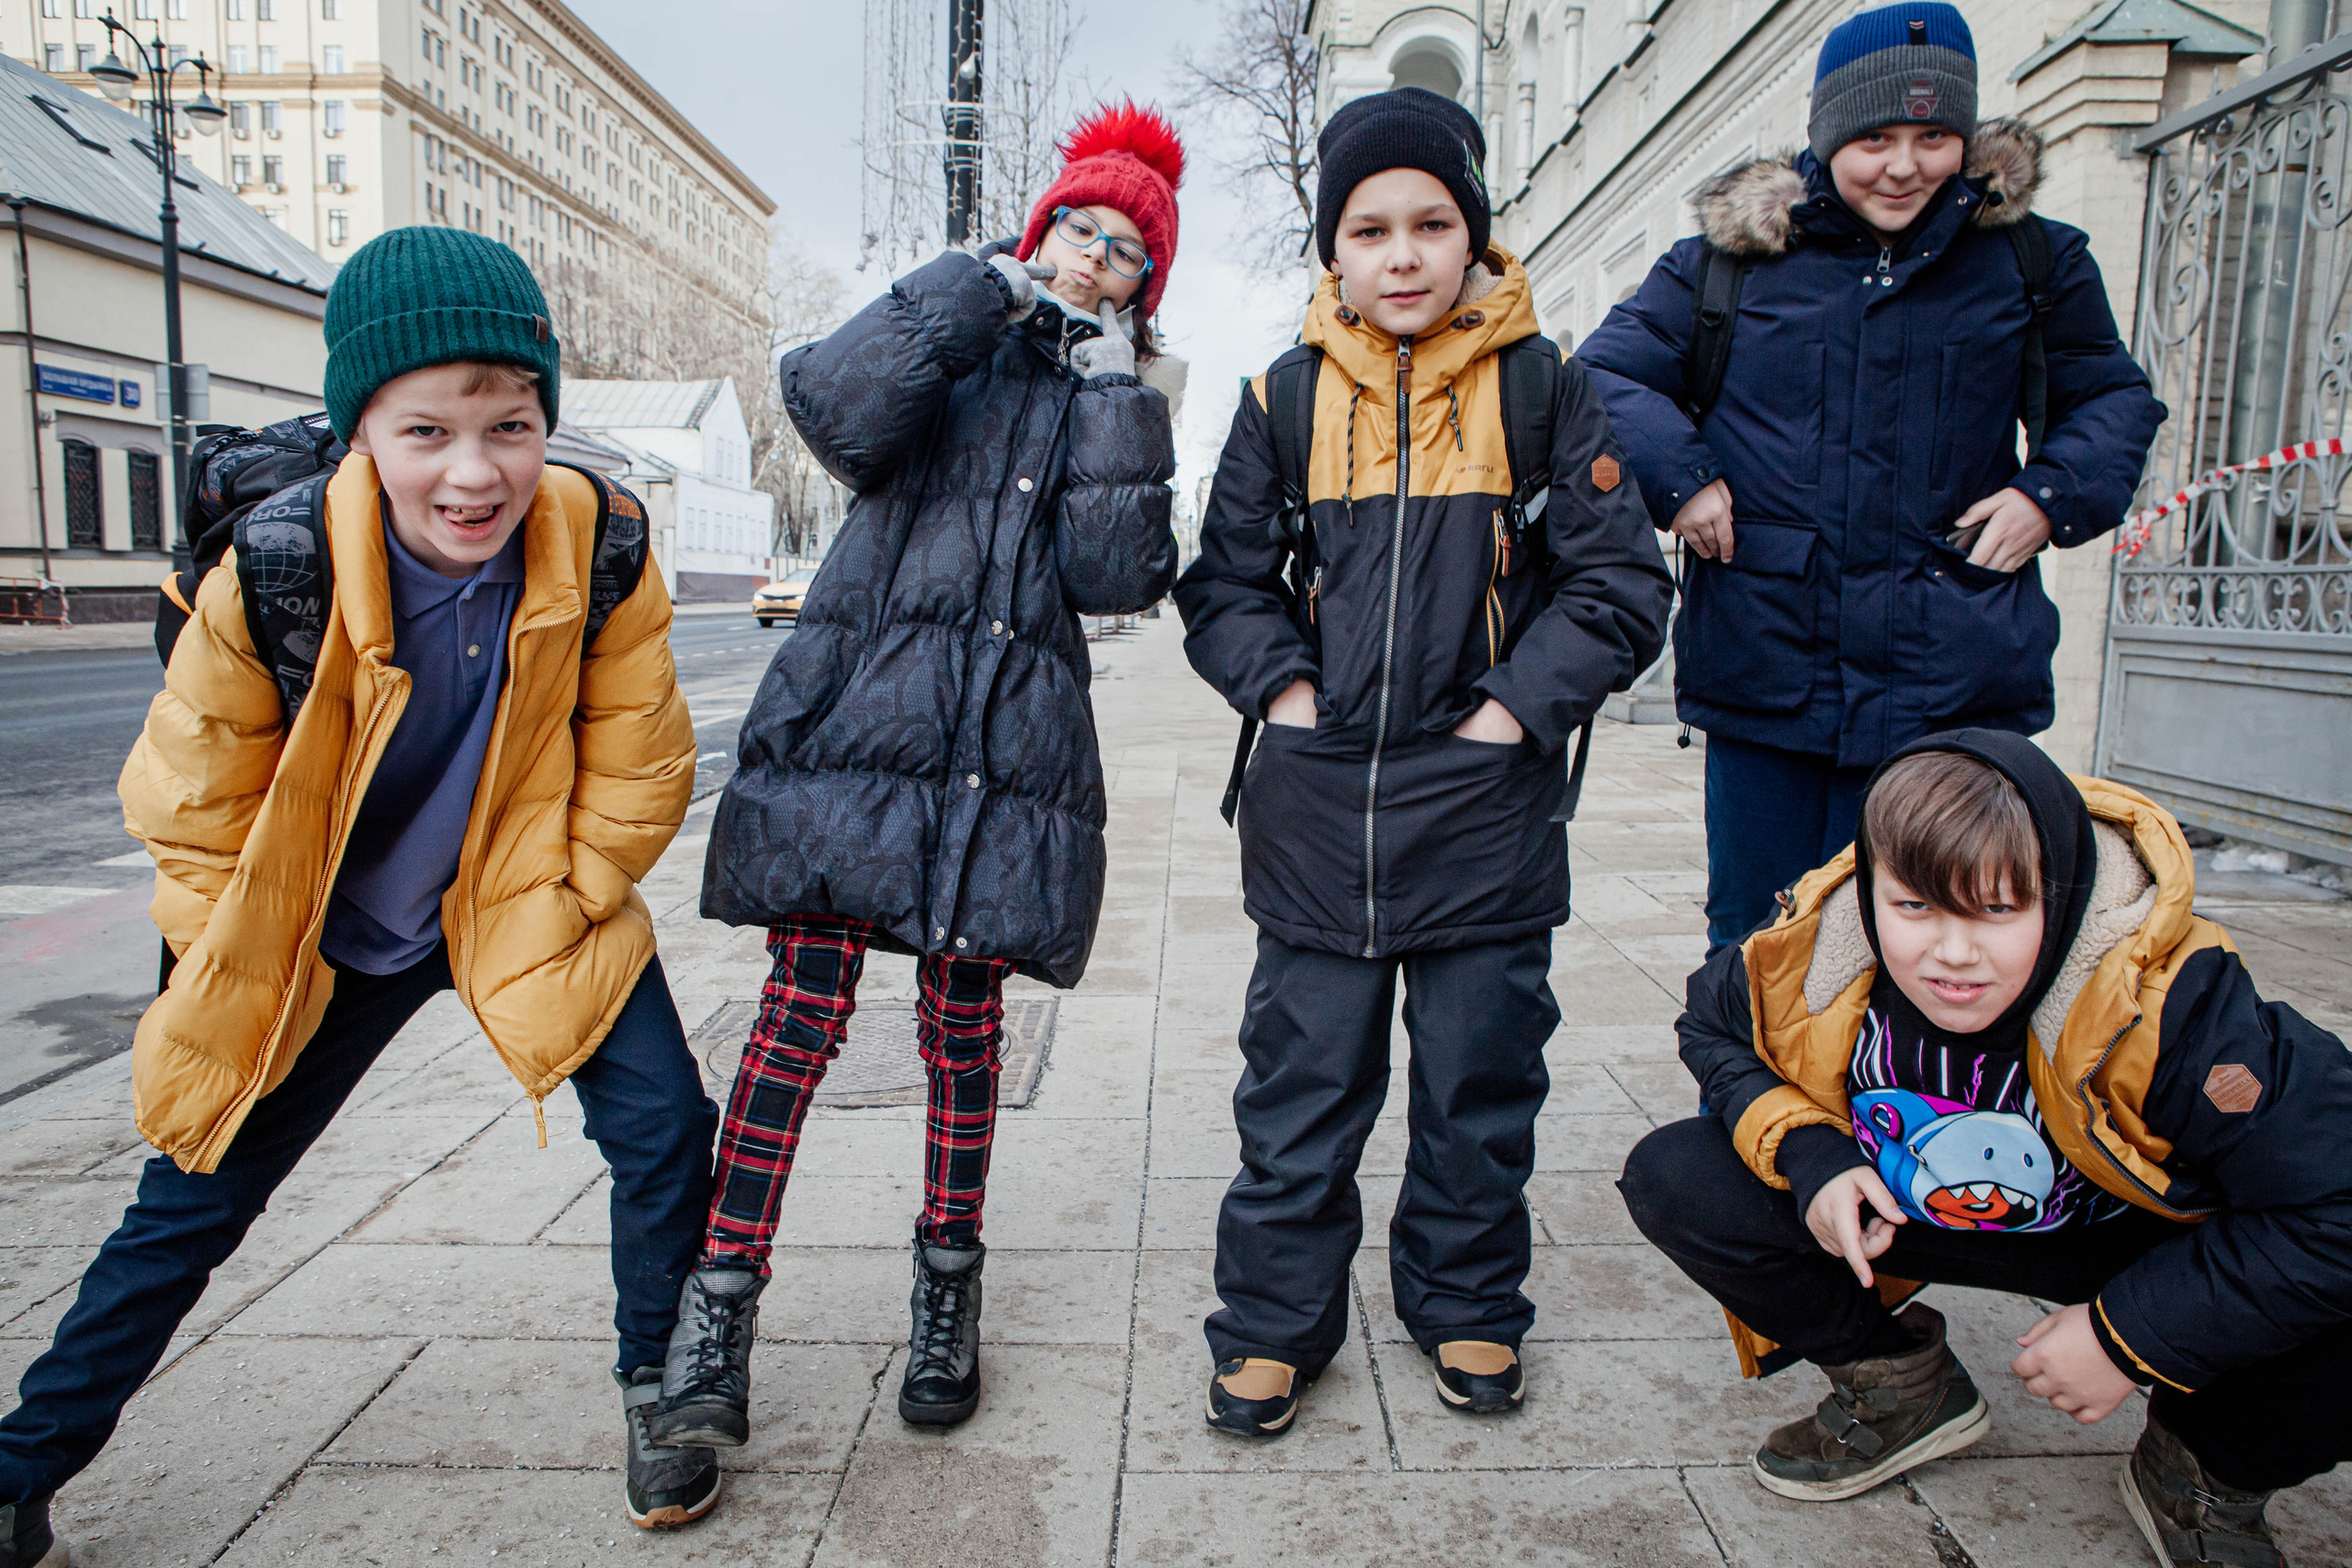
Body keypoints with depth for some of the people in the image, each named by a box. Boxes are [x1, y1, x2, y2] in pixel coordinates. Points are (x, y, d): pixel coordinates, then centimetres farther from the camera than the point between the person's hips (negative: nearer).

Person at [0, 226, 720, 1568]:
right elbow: (191, 808, -9)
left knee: (665, 1125, -11)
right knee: (196, 1193, 11)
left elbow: (638, 770, -8)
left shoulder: (601, 544, -21)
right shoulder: (272, 572, -24)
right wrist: (254, 977, -3)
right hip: (329, 933, 0)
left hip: (531, 904, 1)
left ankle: (658, 1383, 16)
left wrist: (548, 916, -7)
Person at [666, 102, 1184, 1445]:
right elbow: (841, 416, -11)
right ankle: (722, 1309, 3)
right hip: (854, 718, -1)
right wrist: (984, 289, -6)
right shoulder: (948, 348, 14)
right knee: (805, 1005, -6)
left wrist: (1122, 400, -2)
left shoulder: (1119, 400, 16)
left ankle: (949, 1286, 23)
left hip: (1010, 749, 1)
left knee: (965, 1021, 5)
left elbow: (1117, 576, -3)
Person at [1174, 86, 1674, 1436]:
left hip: (1485, 793, 0)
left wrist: (1517, 704, -8)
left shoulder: (1543, 388, 2)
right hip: (1317, 796, 1)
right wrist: (1282, 686, -4)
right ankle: (1276, 1320, 24)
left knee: (1482, 1072, 11)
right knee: (1301, 1076, 7)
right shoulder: (1286, 399, 6)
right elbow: (1223, 583, 11)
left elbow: (1623, 585, 2)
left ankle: (1468, 1304, 32)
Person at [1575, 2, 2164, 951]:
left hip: (1946, 687, 0)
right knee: (1755, 943, 11)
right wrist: (1678, 475, -8)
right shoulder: (1731, 253, 5)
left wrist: (2054, 493, 0)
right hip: (1764, 666, 0)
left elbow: (2114, 397, 20)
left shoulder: (2030, 259, 9)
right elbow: (1608, 373, 8)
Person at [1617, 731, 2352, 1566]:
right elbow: (1712, 1024, -3)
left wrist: (2127, 1338, -26)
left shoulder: (2174, 1005, -33)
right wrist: (1804, 1152, -20)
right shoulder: (1812, 956, -24)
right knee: (1669, 1178, -17)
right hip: (1894, 1209, 3)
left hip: (2133, 1234, -2)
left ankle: (2209, 1471, 8)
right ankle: (1896, 1383, 8)